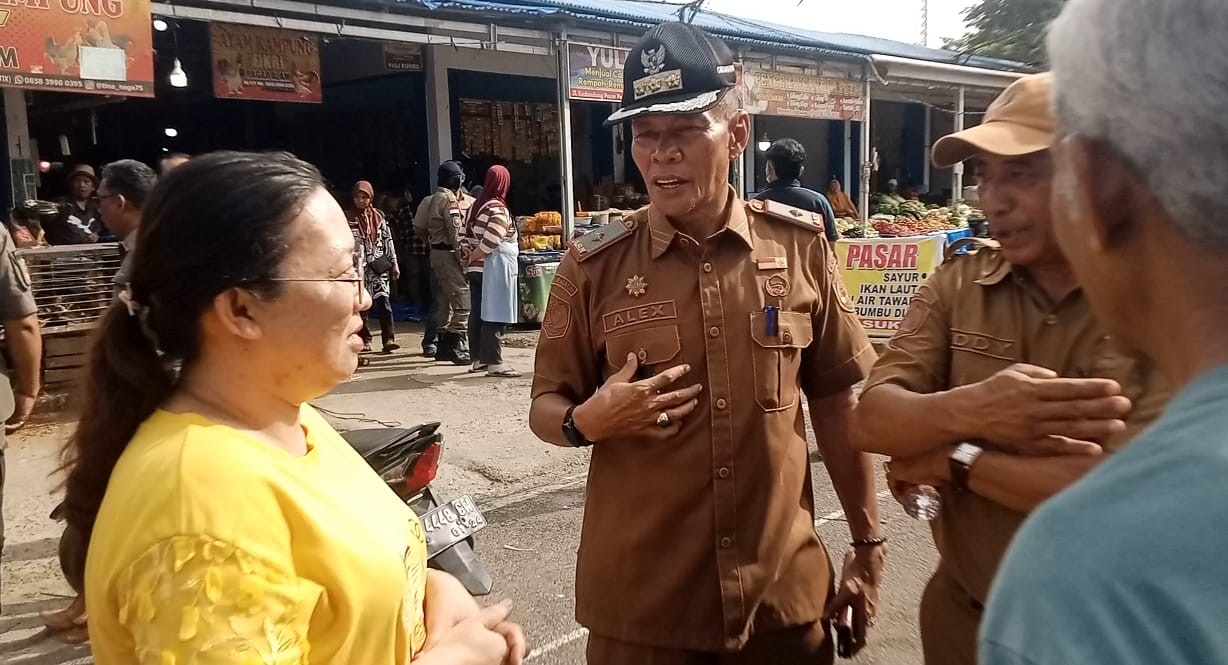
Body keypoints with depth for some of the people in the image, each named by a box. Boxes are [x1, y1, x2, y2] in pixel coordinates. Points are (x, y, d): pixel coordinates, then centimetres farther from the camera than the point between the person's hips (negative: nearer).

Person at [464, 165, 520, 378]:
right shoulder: (498, 209, -12)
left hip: (477, 269, 9)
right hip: (494, 268, -9)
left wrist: (469, 258, 4)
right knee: (495, 316, -7)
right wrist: (473, 258, -4)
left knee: (478, 314, 11)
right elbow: (488, 243, -18)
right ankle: (494, 363, -7)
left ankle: (479, 359, 18)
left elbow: (470, 238, 10)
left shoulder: (477, 205, 14)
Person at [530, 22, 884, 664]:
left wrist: (867, 545, 7)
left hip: (784, 590, 1)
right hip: (639, 600, -1)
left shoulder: (800, 246, -3)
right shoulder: (593, 265, -7)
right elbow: (545, 408, 2)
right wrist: (588, 420, -20)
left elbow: (837, 401, 4)